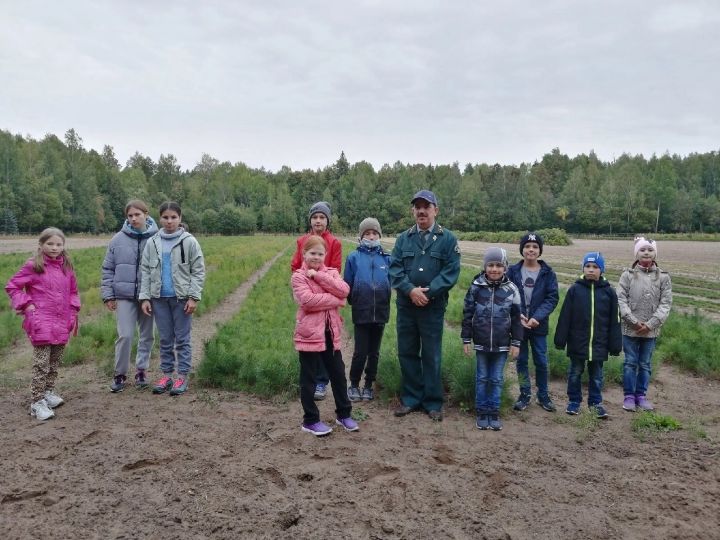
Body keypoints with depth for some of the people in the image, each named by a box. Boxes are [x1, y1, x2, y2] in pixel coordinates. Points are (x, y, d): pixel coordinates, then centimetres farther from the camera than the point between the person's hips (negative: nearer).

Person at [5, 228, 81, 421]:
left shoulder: (66, 267, 9)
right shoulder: (33, 266, -5)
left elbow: (73, 291, 19)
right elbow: (12, 286, -1)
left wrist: (73, 312, 10)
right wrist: (26, 305, -9)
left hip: (62, 322, 6)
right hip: (42, 322, -5)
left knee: (55, 362, 16)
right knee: (41, 363, -8)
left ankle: (48, 392, 31)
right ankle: (37, 402, -2)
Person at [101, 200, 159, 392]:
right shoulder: (118, 240, 0)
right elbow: (108, 269, 6)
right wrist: (108, 295, 1)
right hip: (124, 296, 0)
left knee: (146, 336, 11)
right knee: (125, 336, -3)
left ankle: (141, 370, 26)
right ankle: (120, 373, 13)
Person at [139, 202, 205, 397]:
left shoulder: (189, 241, -3)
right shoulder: (152, 243, 6)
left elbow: (198, 271, -3)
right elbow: (145, 271, 8)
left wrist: (193, 297, -10)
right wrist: (144, 297, 1)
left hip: (181, 298, -3)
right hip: (159, 298, 3)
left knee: (182, 338, 3)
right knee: (165, 339, 11)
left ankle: (182, 377, 10)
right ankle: (166, 374, 21)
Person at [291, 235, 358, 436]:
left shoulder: (331, 272, 9)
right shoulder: (298, 276, -6)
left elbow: (344, 290, -11)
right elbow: (308, 300, -22)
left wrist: (318, 276, -15)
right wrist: (335, 300, -15)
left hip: (330, 332, 5)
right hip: (309, 333, -5)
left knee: (338, 374, 13)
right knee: (309, 378, 6)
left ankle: (343, 414, 29)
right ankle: (310, 420, 18)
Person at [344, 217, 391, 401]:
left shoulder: (386, 258, 2)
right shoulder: (354, 257, -2)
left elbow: (391, 282, 8)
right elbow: (347, 284, 2)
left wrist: (385, 302, 7)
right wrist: (353, 301, 4)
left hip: (380, 312, 2)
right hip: (361, 313, -2)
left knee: (374, 352, 12)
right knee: (360, 352, -1)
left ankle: (368, 385, 26)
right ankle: (354, 385, 19)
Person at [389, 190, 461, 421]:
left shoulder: (448, 239, 0)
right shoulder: (403, 239, 8)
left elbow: (451, 272, -8)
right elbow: (395, 269, 0)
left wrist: (427, 292, -17)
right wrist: (411, 290, -16)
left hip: (433, 307, -3)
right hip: (406, 305, 3)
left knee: (432, 356, 5)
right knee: (407, 353, 10)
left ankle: (433, 402, 17)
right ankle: (411, 398, 24)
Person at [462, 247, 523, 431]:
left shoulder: (511, 289, -3)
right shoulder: (476, 286, -4)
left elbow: (516, 318, 3)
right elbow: (468, 314, 1)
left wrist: (516, 343, 1)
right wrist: (466, 340, 0)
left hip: (502, 345, 0)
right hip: (481, 343, 0)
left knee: (497, 379, 10)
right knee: (482, 378, 10)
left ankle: (494, 412, 21)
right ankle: (482, 412, 21)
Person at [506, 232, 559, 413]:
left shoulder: (548, 273, -2)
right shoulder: (513, 271, -1)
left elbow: (552, 298, -7)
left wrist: (537, 317, -19)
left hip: (539, 325, 0)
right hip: (518, 324, 1)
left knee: (541, 361, 7)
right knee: (521, 360, 10)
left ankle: (543, 395, 24)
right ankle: (525, 395, 24)